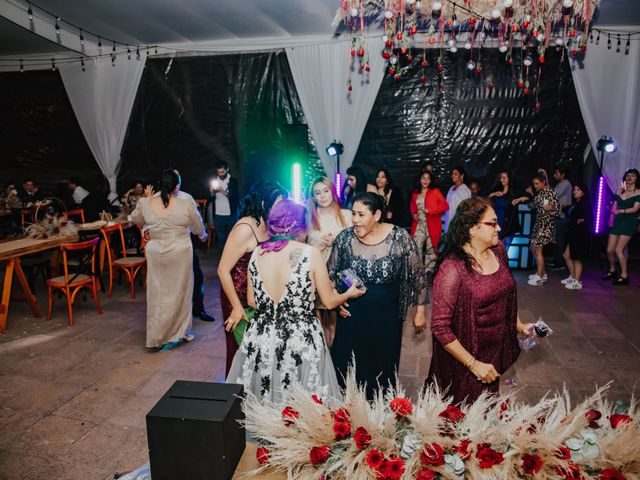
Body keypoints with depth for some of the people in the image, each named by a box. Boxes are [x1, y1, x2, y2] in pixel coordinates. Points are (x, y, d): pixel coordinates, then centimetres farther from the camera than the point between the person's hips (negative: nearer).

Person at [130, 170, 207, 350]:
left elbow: (135, 219, 16)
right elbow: (199, 229, 2)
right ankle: (179, 333, 21)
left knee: (158, 293, 12)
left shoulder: (146, 204, -4)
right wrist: (203, 235, 23)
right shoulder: (186, 204, -12)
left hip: (155, 254, 3)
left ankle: (158, 335, 20)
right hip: (180, 253, -3)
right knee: (179, 292, 11)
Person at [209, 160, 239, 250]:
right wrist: (212, 192, -15)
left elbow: (236, 197, -11)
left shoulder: (233, 181, -1)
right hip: (218, 216, 3)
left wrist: (223, 191, -19)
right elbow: (210, 199, 6)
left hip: (231, 216, -2)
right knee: (221, 239, 7)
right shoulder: (214, 181, 7)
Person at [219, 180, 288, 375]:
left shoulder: (267, 226, 1)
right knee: (239, 349, 10)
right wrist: (237, 307, -19)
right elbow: (223, 270, -21)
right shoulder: (245, 229, -22)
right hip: (238, 297, -7)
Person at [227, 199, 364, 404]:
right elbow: (329, 302, -2)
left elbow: (252, 301, 10)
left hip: (261, 339, 4)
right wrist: (350, 294, 18)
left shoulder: (257, 254, 0)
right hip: (301, 340, -3)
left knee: (260, 406, 18)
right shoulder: (310, 253, -10)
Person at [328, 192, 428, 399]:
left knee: (384, 369, 15)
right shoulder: (344, 238, -7)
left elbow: (417, 275, -3)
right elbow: (330, 273, 6)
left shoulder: (400, 237, -12)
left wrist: (420, 312, 1)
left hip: (387, 317, -1)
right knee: (348, 367, 9)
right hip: (351, 316, 1)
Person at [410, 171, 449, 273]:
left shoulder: (435, 191, -1)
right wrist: (414, 214, 4)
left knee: (431, 249, 6)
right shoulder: (415, 193, 11)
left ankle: (429, 271, 16)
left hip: (432, 225, -3)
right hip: (419, 225, 3)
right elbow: (412, 206, 25)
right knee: (416, 248, -4)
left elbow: (445, 205, -8)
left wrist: (430, 211, -15)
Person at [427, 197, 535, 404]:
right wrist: (473, 364, -19)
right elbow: (440, 327, -23)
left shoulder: (498, 250, -4)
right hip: (463, 362, -6)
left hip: (496, 353, 6)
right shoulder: (452, 269, -26)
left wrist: (519, 325, 13)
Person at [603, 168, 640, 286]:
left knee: (618, 250, -11)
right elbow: (614, 205, 11)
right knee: (609, 250, 3)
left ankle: (624, 275, 1)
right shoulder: (620, 190, 12)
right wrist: (611, 218, -2)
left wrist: (620, 211, -28)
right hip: (617, 221, 5)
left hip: (629, 223, -5)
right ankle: (612, 270, 26)